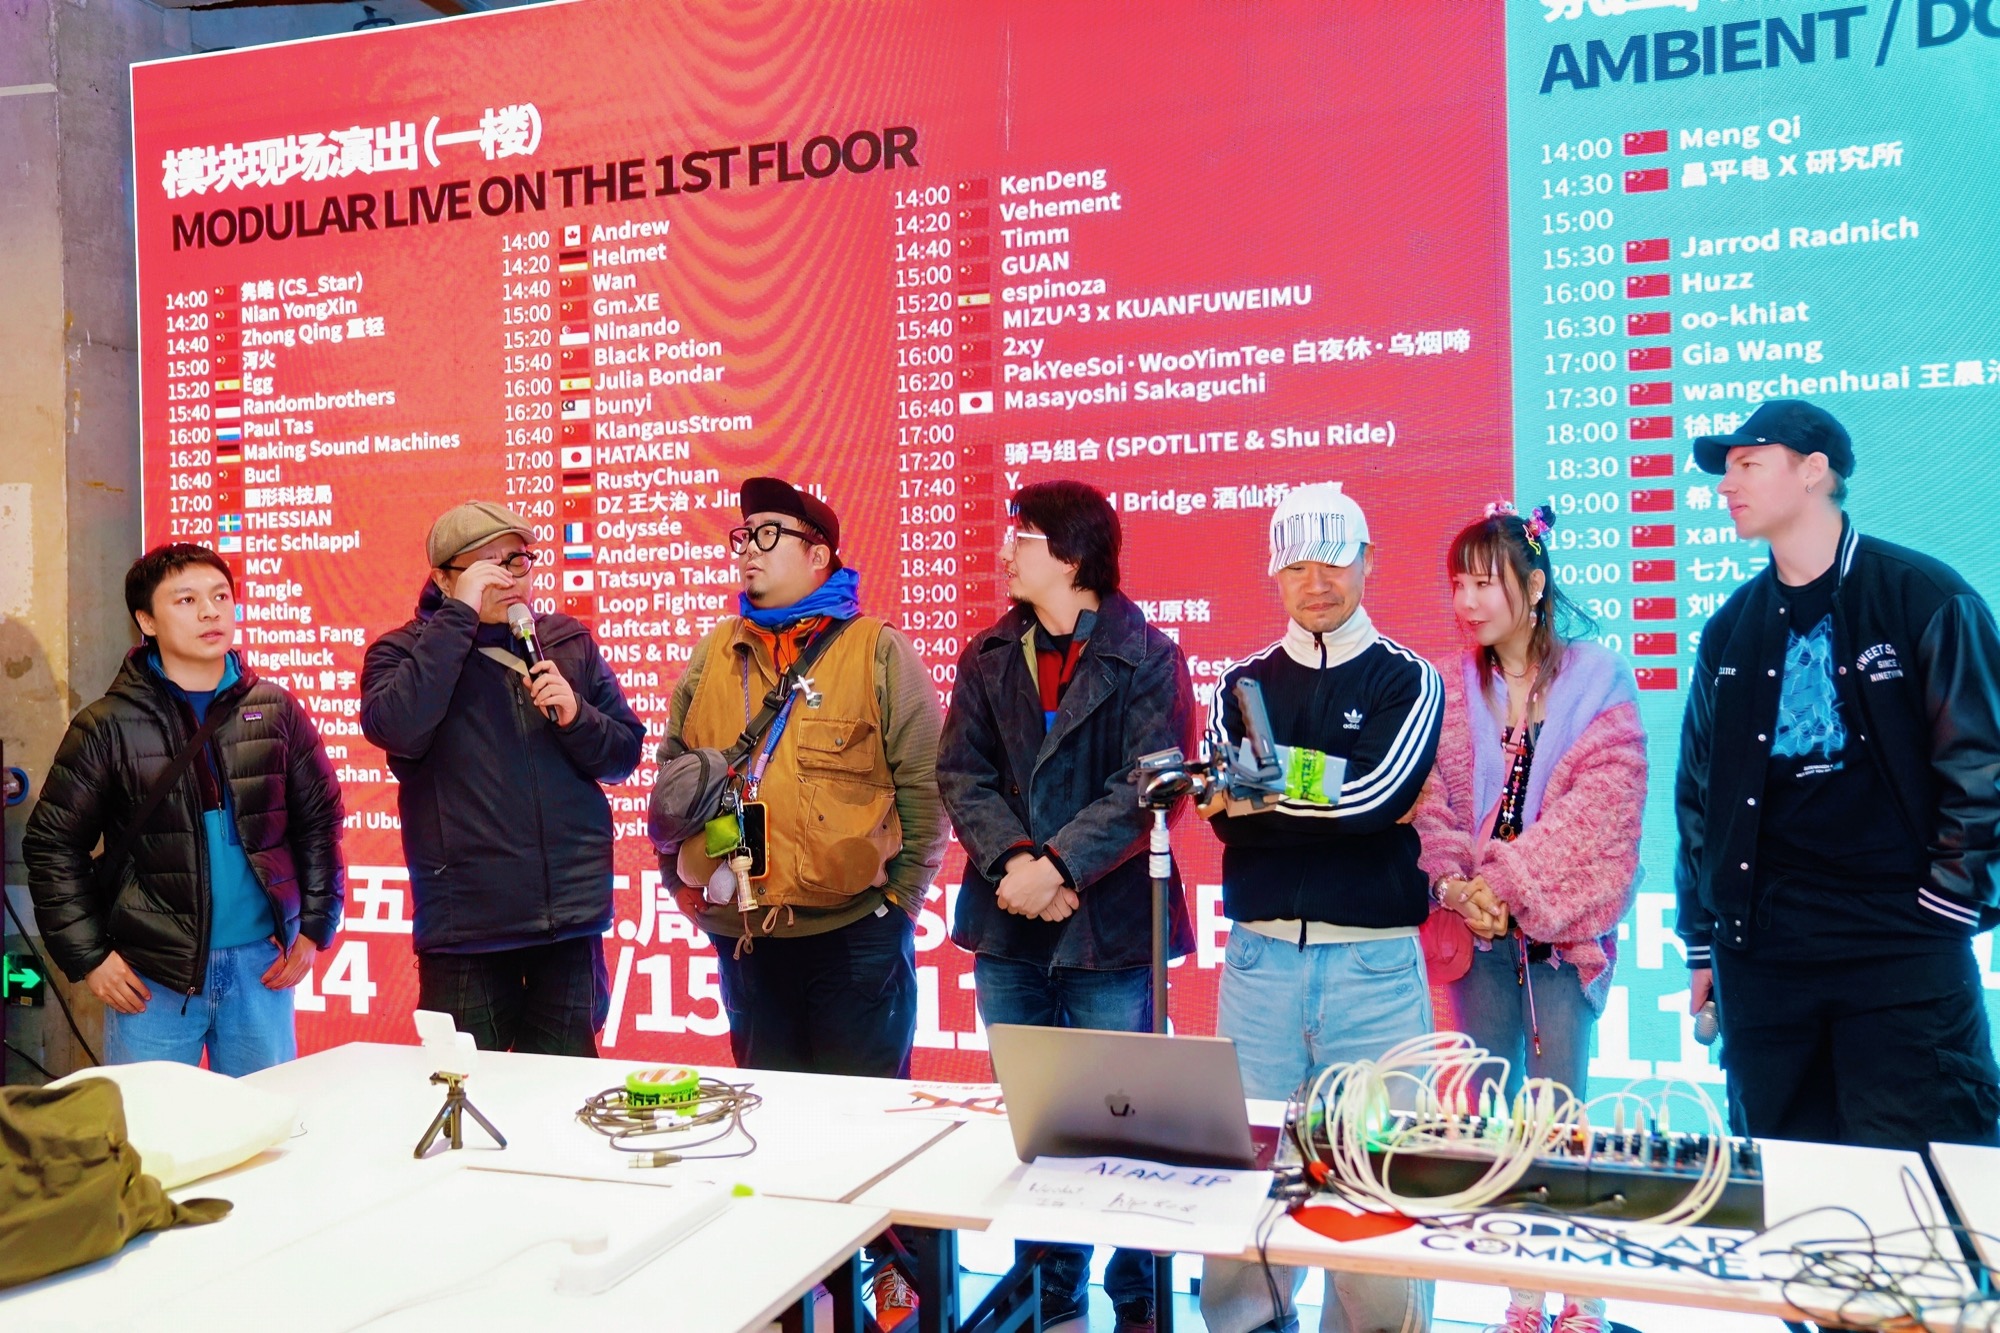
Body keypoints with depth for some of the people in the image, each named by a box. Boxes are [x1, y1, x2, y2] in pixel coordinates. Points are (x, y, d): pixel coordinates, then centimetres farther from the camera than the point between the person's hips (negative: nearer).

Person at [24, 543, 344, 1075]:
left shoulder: (276, 710, 3)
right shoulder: (108, 726, -3)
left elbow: (319, 821, 8)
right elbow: (52, 846, 1)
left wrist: (314, 928, 2)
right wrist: (88, 956, -4)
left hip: (261, 968, 2)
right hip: (152, 977, -2)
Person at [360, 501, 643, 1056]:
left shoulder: (569, 642, 10)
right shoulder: (404, 651, 1)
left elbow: (625, 754, 9)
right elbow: (396, 729, -21)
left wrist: (575, 715, -11)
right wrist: (460, 615, -18)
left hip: (572, 917, 3)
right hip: (466, 925, -2)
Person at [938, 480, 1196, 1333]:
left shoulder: (1147, 659, -4)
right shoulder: (988, 657, 10)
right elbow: (961, 774, 2)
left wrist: (1060, 865, -21)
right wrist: (1014, 862, -14)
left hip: (1108, 926, -4)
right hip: (1007, 923, 5)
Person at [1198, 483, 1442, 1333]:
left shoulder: (1408, 680, 5)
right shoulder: (1243, 684, 10)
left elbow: (1379, 794, -12)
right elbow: (1226, 815, -3)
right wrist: (1338, 807, -12)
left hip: (1374, 964, -2)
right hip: (1259, 958, 2)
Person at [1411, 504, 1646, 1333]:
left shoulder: (1596, 682, -1)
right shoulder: (1448, 689, 9)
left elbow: (1598, 809, -10)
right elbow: (1431, 806, 4)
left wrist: (1508, 883, -15)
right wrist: (1455, 885, -13)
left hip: (1561, 930, -3)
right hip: (1477, 930, 3)